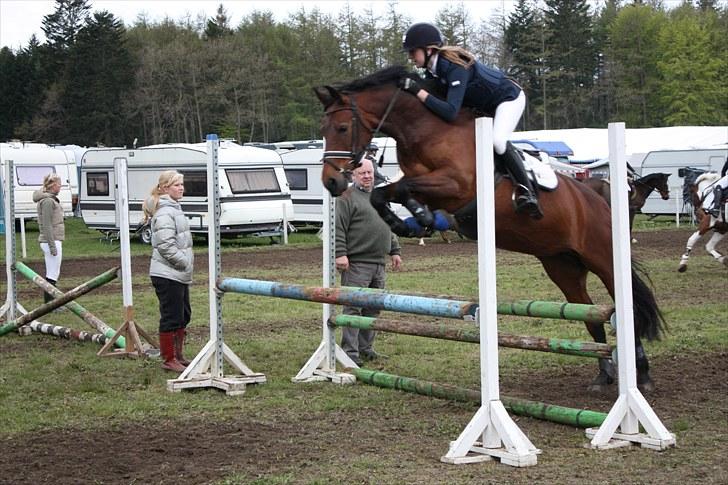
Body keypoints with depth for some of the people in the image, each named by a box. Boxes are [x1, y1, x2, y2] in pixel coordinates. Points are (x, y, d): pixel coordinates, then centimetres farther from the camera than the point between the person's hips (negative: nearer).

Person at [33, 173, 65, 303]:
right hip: (52, 241, -10)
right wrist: (52, 246, -21)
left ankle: (49, 303, 20)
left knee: (52, 274, 14)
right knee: (52, 274, -7)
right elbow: (46, 225, -19)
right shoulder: (47, 201, -15)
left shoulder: (51, 200, 16)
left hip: (54, 241, 10)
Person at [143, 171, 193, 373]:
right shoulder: (164, 213, -17)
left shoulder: (174, 208, 16)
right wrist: (187, 262, -15)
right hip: (167, 275, -10)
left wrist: (188, 263, 15)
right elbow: (166, 246, -23)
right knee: (171, 318, -4)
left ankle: (178, 355, 28)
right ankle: (169, 360, 4)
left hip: (180, 275, 10)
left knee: (183, 316, 17)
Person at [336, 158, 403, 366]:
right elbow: (338, 229, -12)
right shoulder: (347, 198, -5)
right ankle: (350, 351, -6)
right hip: (356, 264, -8)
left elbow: (389, 227, 28)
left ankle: (366, 347, 21)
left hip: (378, 264, 8)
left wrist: (395, 251, 23)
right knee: (353, 308, -8)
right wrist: (340, 254, -20)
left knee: (373, 308, 12)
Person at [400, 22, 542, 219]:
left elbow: (450, 112, -43)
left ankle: (527, 191, -23)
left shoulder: (456, 66, -35)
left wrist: (418, 91, -43)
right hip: (483, 105, 10)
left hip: (509, 98, -10)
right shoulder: (432, 70, -8)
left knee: (498, 140, -30)